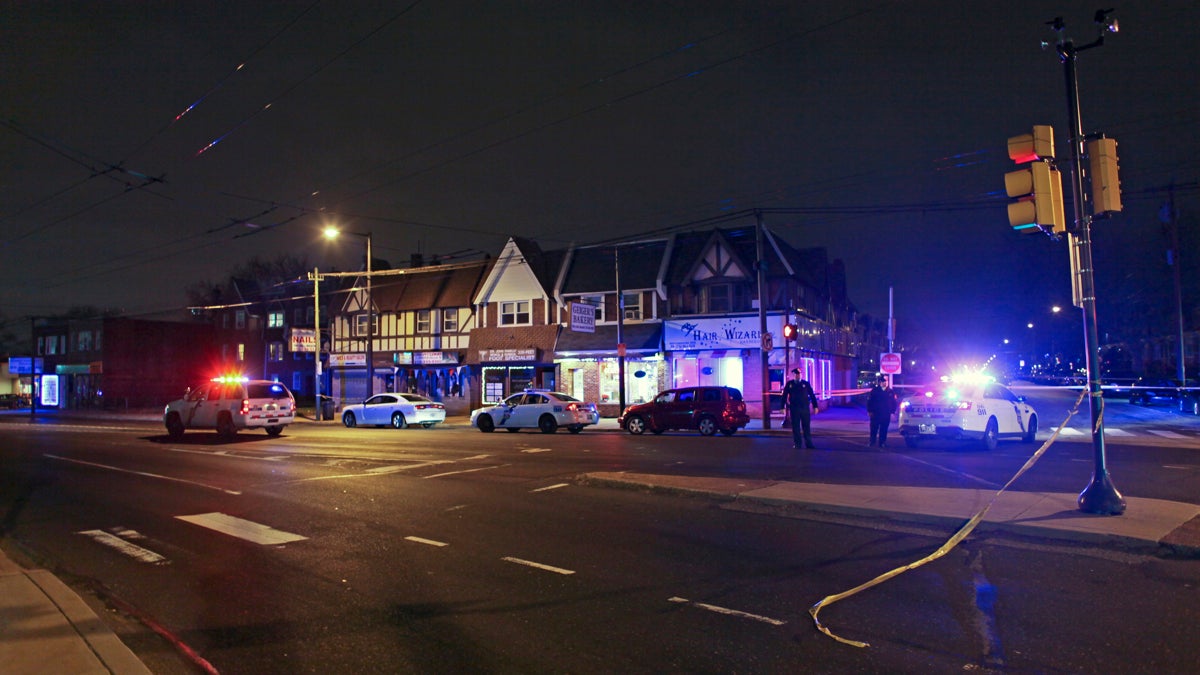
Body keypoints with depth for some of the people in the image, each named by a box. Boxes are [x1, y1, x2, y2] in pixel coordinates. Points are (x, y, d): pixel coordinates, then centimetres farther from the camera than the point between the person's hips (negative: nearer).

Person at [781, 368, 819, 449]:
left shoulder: (806, 383, 3)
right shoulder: (789, 384, 3)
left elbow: (812, 395, 3)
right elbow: (784, 396, 3)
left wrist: (815, 406, -1)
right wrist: (783, 407, -2)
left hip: (805, 408, 0)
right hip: (794, 409, 0)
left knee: (806, 427, 3)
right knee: (795, 428, 3)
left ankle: (809, 444, 11)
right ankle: (797, 444, 11)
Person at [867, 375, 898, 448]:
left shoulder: (890, 392, 7)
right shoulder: (874, 391, 2)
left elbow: (894, 403, 10)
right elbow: (869, 401, 2)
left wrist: (892, 412, 2)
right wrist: (870, 411, -3)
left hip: (886, 415, 1)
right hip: (875, 414, -1)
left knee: (883, 430, 3)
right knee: (874, 429, 1)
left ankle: (882, 442, 9)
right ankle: (872, 442, 8)